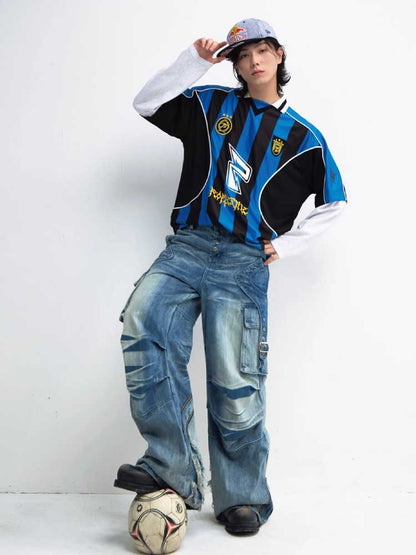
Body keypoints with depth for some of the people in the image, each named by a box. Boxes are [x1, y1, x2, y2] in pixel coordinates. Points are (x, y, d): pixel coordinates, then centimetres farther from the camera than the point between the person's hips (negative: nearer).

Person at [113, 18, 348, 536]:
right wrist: (196, 60, 5)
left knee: (235, 386, -6)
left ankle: (243, 498, 13)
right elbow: (146, 103, 11)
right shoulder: (212, 105, 17)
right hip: (186, 247, 2)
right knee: (143, 322, -27)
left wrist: (288, 243, 9)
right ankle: (172, 467, -23)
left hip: (243, 264, -1)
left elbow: (334, 201, 21)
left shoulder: (303, 137, 14)